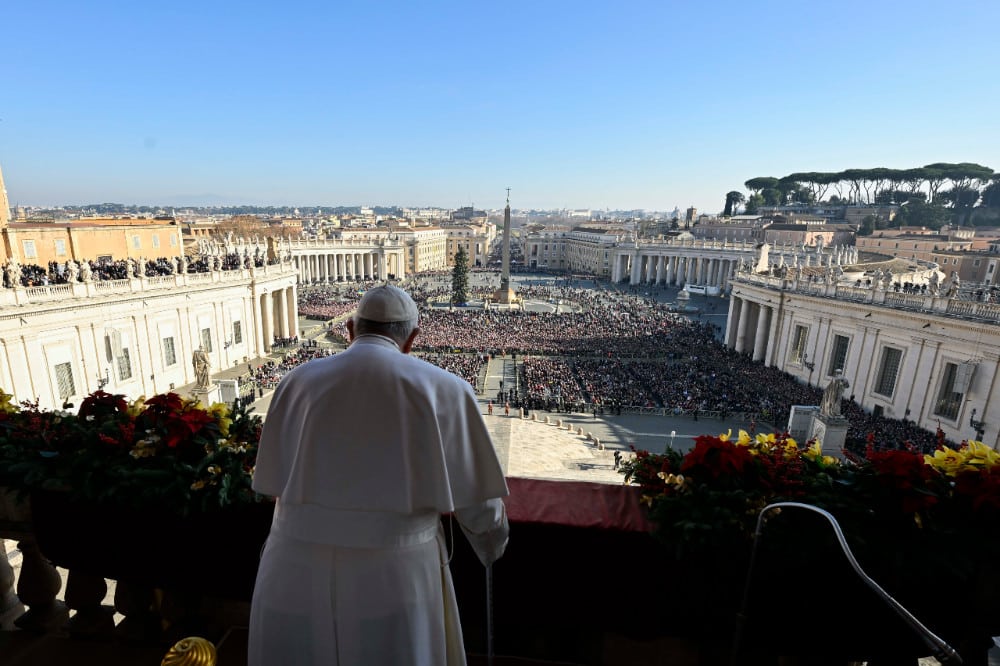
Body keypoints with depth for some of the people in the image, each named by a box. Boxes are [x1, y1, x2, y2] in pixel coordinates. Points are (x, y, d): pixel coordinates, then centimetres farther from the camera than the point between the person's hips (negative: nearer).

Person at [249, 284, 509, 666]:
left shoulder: (298, 381, 2)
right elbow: (478, 501, -1)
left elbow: (274, 482, 14)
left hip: (297, 573, 3)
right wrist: (492, 543, 21)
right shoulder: (443, 389, -6)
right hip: (394, 577, -2)